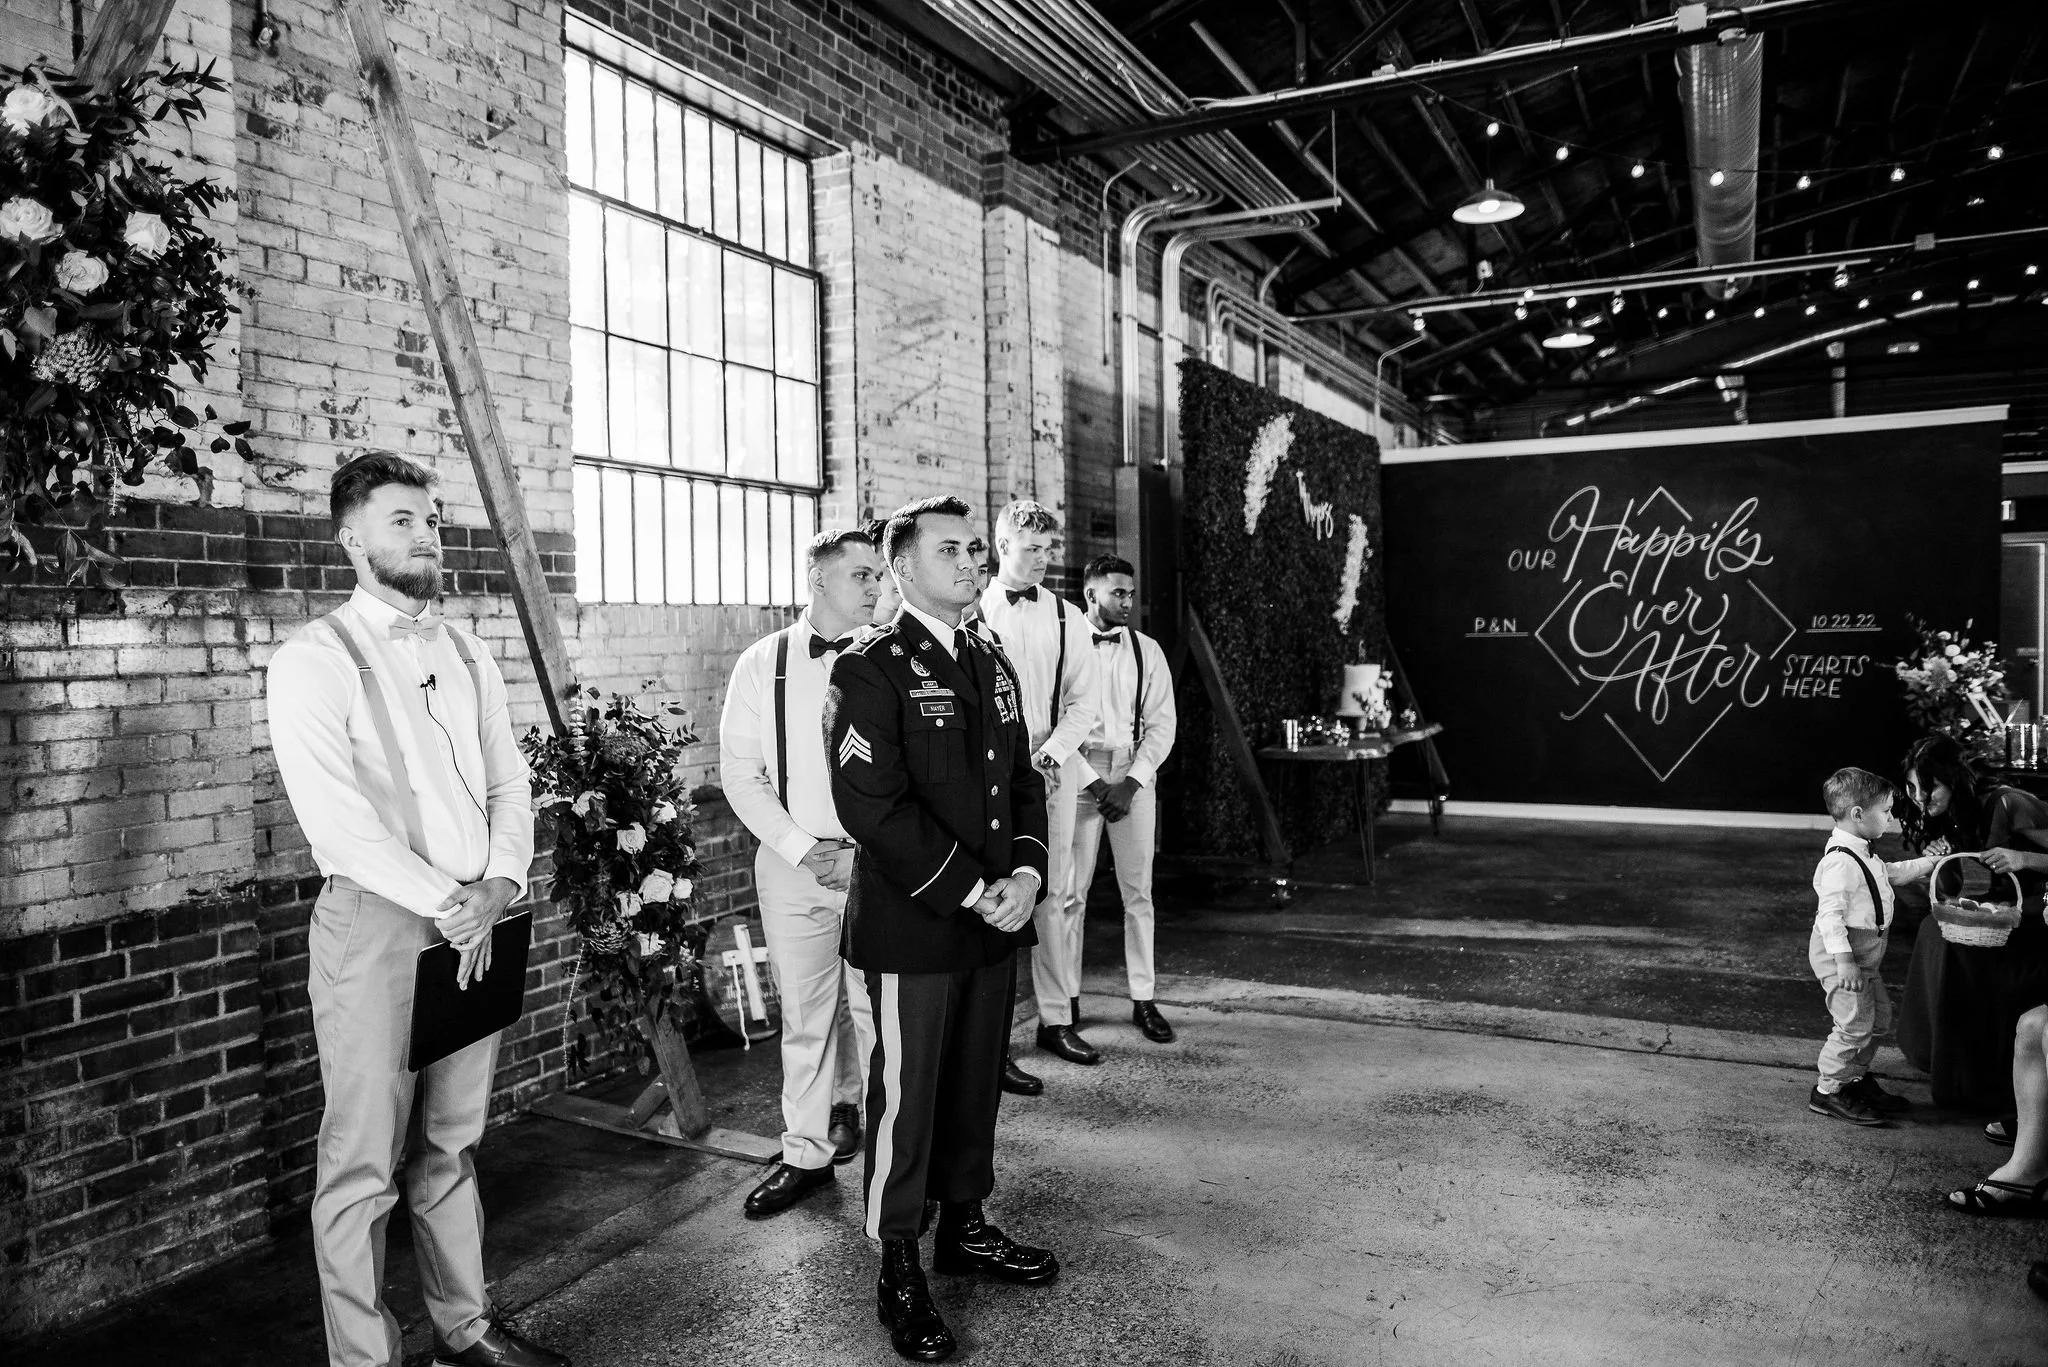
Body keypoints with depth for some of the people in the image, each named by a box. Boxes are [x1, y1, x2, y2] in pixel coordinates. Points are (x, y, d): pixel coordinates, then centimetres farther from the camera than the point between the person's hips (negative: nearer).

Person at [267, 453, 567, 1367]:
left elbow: (508, 782, 11)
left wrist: (499, 883, -5)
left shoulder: (466, 656, 13)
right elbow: (335, 816, -15)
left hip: (475, 924, 6)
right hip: (376, 925, -5)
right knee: (364, 1166, 3)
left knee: (454, 1145, 16)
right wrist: (445, 899, -15)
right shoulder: (316, 661, -6)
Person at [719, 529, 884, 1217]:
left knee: (875, 1005, 4)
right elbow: (740, 773, 2)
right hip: (793, 863, 1)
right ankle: (807, 1153, 24)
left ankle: (851, 1105, 28)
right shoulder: (763, 664, 2)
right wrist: (798, 849, -7)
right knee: (805, 1013, 10)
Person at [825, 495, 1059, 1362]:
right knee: (907, 1095, 4)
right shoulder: (870, 670, -11)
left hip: (996, 926, 7)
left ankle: (965, 1225, 35)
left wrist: (1025, 873, -3)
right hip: (912, 930, -6)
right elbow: (873, 808, -19)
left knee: (977, 1084, 17)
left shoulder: (993, 667, 12)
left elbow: (1023, 781, 14)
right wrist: (971, 892, -18)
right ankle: (899, 1270, 20)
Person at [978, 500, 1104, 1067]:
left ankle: (1057, 1019, 15)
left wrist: (1048, 756, -7)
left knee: (1055, 896, 5)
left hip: (1053, 770, 3)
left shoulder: (1067, 617, 9)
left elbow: (1082, 704, 8)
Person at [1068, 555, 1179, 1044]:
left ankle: (1143, 1000, 15)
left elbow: (1161, 724, 5)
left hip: (1134, 776, 3)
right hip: (1078, 774, -3)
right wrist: (1092, 783, -11)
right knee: (1070, 891, 0)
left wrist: (1131, 783, -7)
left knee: (1138, 891, 6)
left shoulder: (1147, 650, 8)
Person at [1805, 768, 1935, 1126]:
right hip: (1841, 953, -11)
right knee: (1855, 1023, -8)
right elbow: (1830, 913, -27)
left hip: (1865, 955, 11)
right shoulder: (1840, 861, -24)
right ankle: (1827, 1092, 3)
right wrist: (1844, 960, -30)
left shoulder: (1862, 855, 10)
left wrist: (1929, 862, 25)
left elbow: (1891, 872, 31)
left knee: (1879, 1016, 20)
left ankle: (1856, 1079, 34)